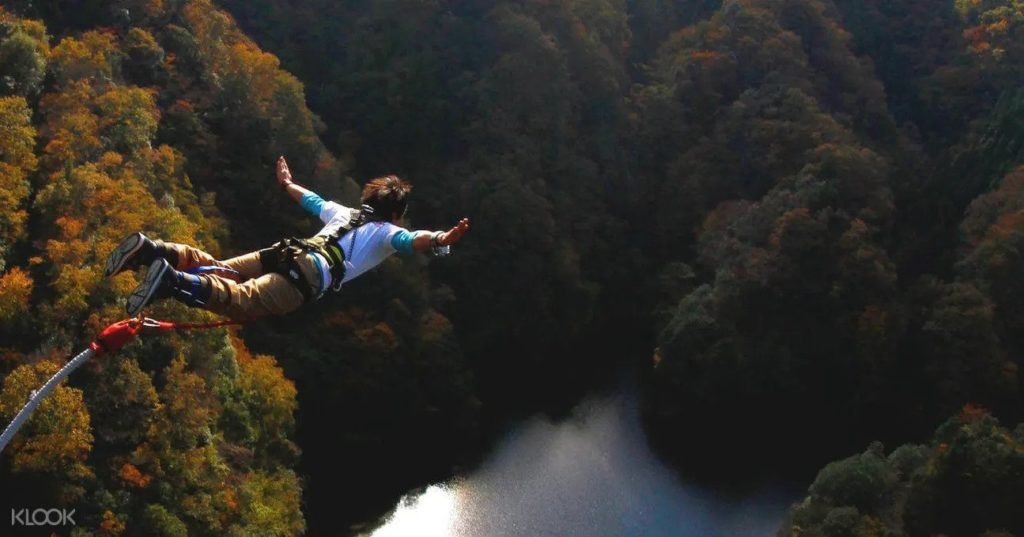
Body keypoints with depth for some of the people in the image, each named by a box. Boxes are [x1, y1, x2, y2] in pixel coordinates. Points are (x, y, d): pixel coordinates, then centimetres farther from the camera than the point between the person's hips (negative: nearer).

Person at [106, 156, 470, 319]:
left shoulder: (347, 213, 36)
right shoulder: (387, 232, 18)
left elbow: (312, 201, 51)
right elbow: (411, 241, -6)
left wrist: (287, 185, 69)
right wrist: (440, 241, -22)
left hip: (286, 253, 7)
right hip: (312, 274, -7)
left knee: (215, 270, 6)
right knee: (242, 300, -26)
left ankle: (153, 250, -15)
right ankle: (173, 282, -48)